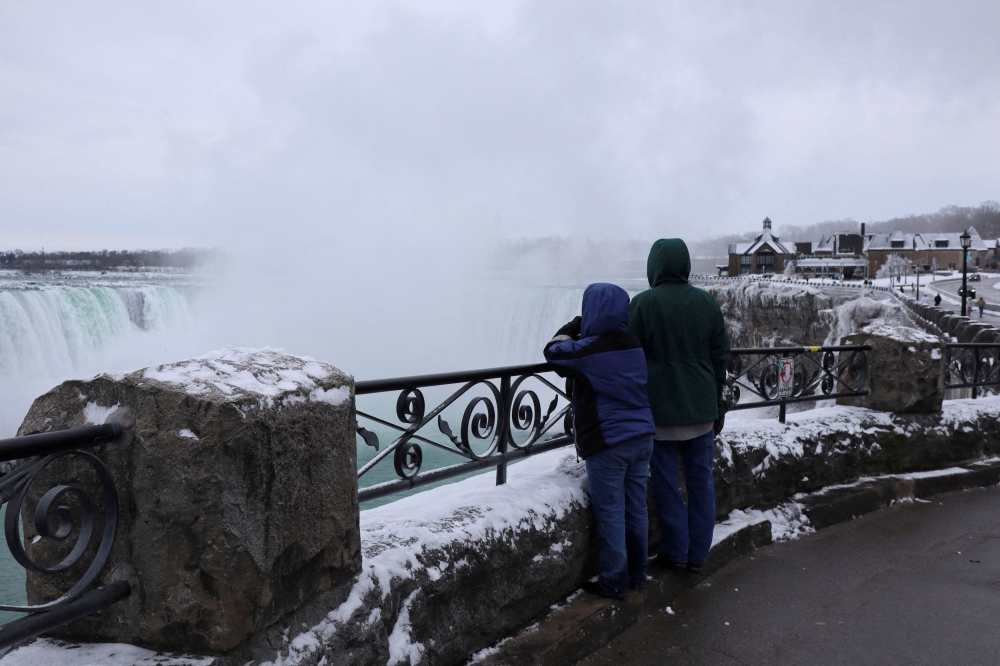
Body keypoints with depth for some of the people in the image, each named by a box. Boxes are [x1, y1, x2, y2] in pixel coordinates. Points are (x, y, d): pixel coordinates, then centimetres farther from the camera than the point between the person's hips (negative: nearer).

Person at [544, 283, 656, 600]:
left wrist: (573, 327, 14)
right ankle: (637, 574, 27)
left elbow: (553, 351, 0)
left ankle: (614, 582, 13)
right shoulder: (635, 346, 5)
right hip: (641, 439, 7)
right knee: (636, 510, 15)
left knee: (611, 514, 3)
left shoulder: (588, 350, -16)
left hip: (607, 445, -7)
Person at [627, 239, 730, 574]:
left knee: (666, 482, 7)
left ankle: (676, 553, 15)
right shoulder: (706, 302, 4)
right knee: (701, 480, 12)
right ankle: (698, 554, 19)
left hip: (661, 409, -4)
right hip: (702, 408, 4)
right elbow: (721, 355, 9)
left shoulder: (643, 303, -10)